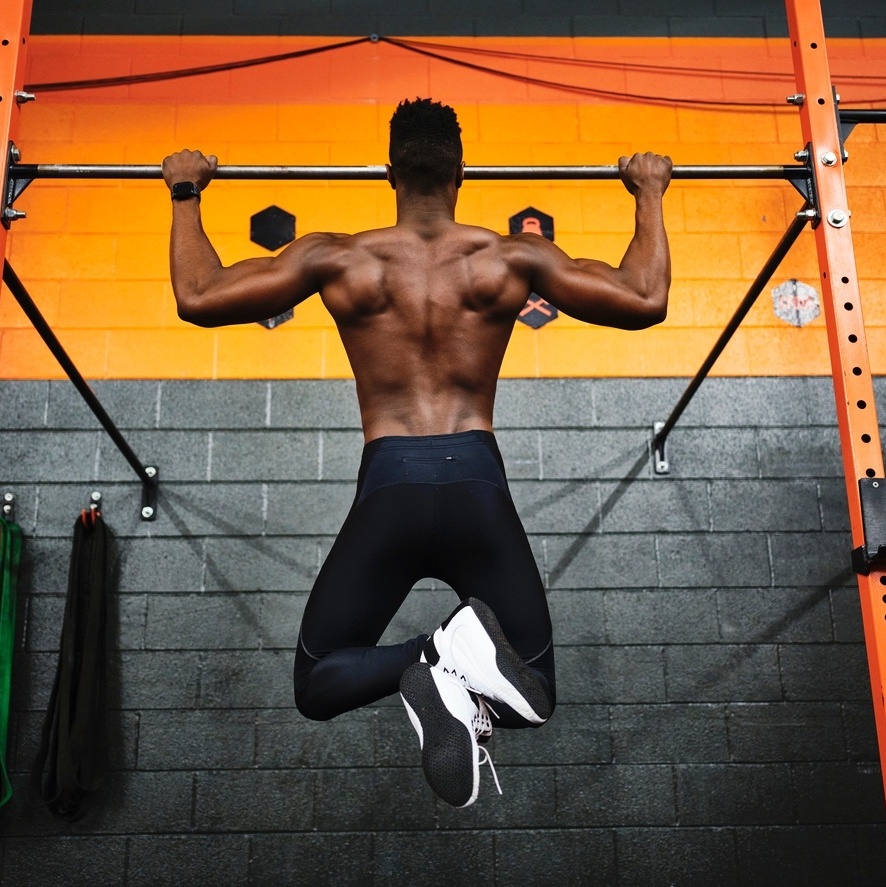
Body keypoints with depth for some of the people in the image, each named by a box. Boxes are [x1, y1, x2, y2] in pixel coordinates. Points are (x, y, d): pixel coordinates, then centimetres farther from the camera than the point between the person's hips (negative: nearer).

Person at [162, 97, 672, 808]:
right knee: (533, 692, 16)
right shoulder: (512, 258, 5)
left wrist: (186, 196, 25)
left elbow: (197, 297, 9)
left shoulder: (339, 259, 4)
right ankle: (467, 673, -22)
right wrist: (649, 196, 22)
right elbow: (646, 301, 8)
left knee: (318, 684, 16)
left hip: (388, 488, 0)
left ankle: (428, 664, -18)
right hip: (477, 485, 1)